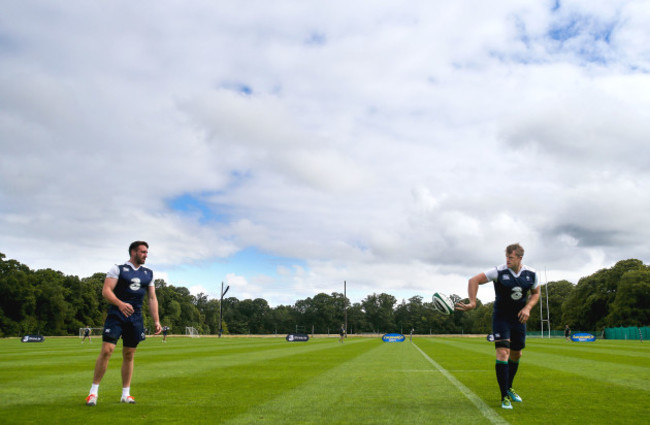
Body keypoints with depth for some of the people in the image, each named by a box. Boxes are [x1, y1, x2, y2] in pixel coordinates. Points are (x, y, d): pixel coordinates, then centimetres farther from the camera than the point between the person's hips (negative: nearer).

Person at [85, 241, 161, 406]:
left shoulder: (148, 273, 15)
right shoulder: (117, 269, 1)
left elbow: (152, 298, 15)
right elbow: (106, 291, -9)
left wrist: (156, 321, 7)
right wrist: (120, 304, -27)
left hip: (136, 318, 4)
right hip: (116, 315, -4)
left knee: (129, 355, 8)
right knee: (106, 350, -13)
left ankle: (126, 394, 16)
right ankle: (93, 391, 0)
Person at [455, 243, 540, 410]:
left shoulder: (531, 274, -6)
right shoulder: (499, 272, -18)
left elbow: (536, 293, 10)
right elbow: (473, 281, -17)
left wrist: (527, 308, -8)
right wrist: (472, 303, -28)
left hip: (519, 318, 5)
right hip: (501, 318, -4)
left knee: (516, 354, 16)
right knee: (503, 352, -17)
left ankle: (509, 388, 40)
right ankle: (505, 397, -9)